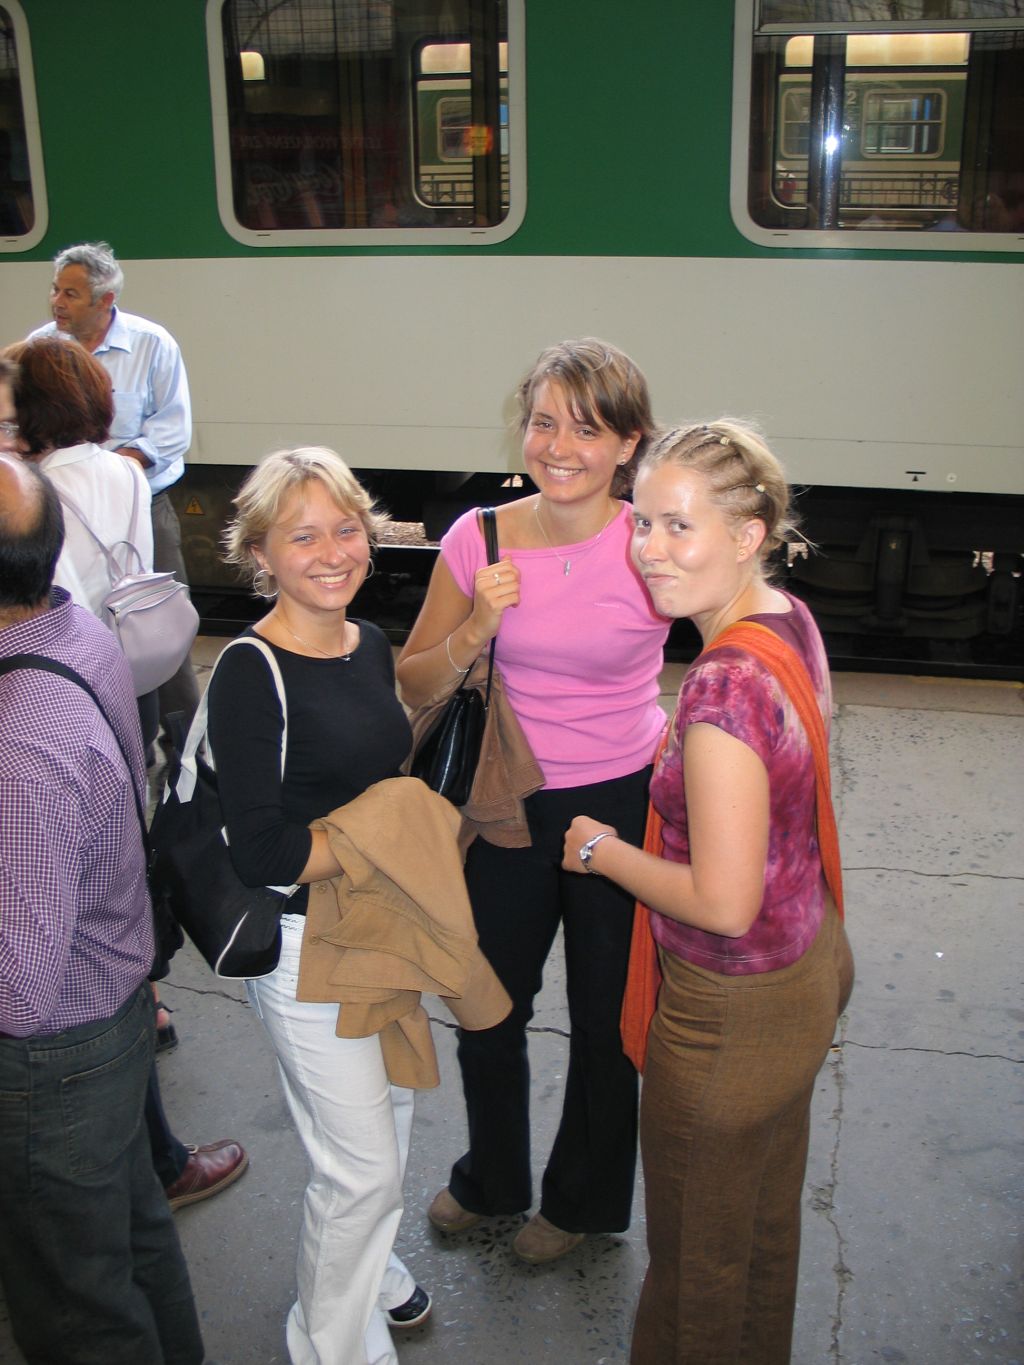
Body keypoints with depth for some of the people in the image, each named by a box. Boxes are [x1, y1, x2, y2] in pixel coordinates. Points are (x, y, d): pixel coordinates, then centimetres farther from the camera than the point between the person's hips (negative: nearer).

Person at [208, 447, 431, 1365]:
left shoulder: (372, 645, 3)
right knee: (360, 1162, 5)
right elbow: (265, 853, -25)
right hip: (307, 942, -8)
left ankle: (370, 1269, 51)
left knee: (391, 1110, 25)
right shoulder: (252, 674, -22)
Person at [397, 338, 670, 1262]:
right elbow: (415, 685, -1)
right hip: (508, 803, 3)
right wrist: (475, 629, -19)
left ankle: (583, 1200, 45)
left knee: (605, 1021, 16)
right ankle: (492, 1179, 49)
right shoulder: (481, 539, -8)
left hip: (623, 804, -3)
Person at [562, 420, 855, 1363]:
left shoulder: (724, 689, -32)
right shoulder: (791, 619, -3)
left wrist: (601, 851, -15)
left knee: (700, 1255, 16)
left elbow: (723, 902, -28)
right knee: (768, 1220, 30)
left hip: (734, 1010, -9)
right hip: (809, 965, 9)